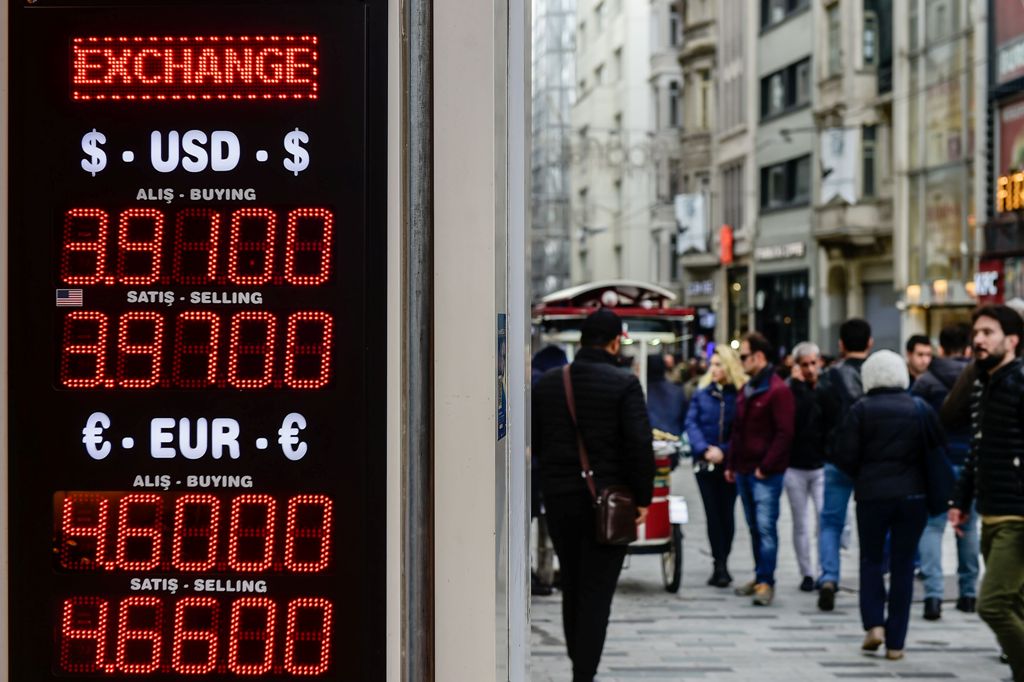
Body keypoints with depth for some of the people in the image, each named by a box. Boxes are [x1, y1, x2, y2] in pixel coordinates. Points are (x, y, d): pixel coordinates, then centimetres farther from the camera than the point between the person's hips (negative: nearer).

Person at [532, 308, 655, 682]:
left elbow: (535, 442, 8)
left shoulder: (546, 384, 2)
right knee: (597, 592, 0)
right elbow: (640, 446, -16)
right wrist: (642, 498, -7)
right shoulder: (624, 384, -12)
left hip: (559, 499, 4)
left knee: (571, 587, 18)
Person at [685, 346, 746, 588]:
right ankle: (720, 565, 2)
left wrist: (723, 451, -16)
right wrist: (705, 449, -15)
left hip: (729, 463, -2)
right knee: (713, 513, -1)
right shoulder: (702, 393, 5)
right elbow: (691, 424, -1)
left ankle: (721, 564, 18)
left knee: (726, 512, 4)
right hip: (704, 464, 2)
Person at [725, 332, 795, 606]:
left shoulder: (777, 390, -12)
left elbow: (785, 434, -16)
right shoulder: (746, 390, 16)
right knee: (754, 527, 14)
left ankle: (766, 581, -8)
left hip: (765, 474, -9)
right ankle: (760, 577, 21)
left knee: (766, 527, -9)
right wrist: (731, 464, 17)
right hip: (744, 471, 9)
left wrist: (766, 466, -17)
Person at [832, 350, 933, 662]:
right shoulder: (922, 410, 1)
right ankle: (895, 641, 7)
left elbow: (845, 456, -6)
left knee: (871, 559, 16)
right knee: (902, 565, 7)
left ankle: (874, 624, 0)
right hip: (914, 495, 1)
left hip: (872, 495, -1)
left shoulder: (861, 410, -5)